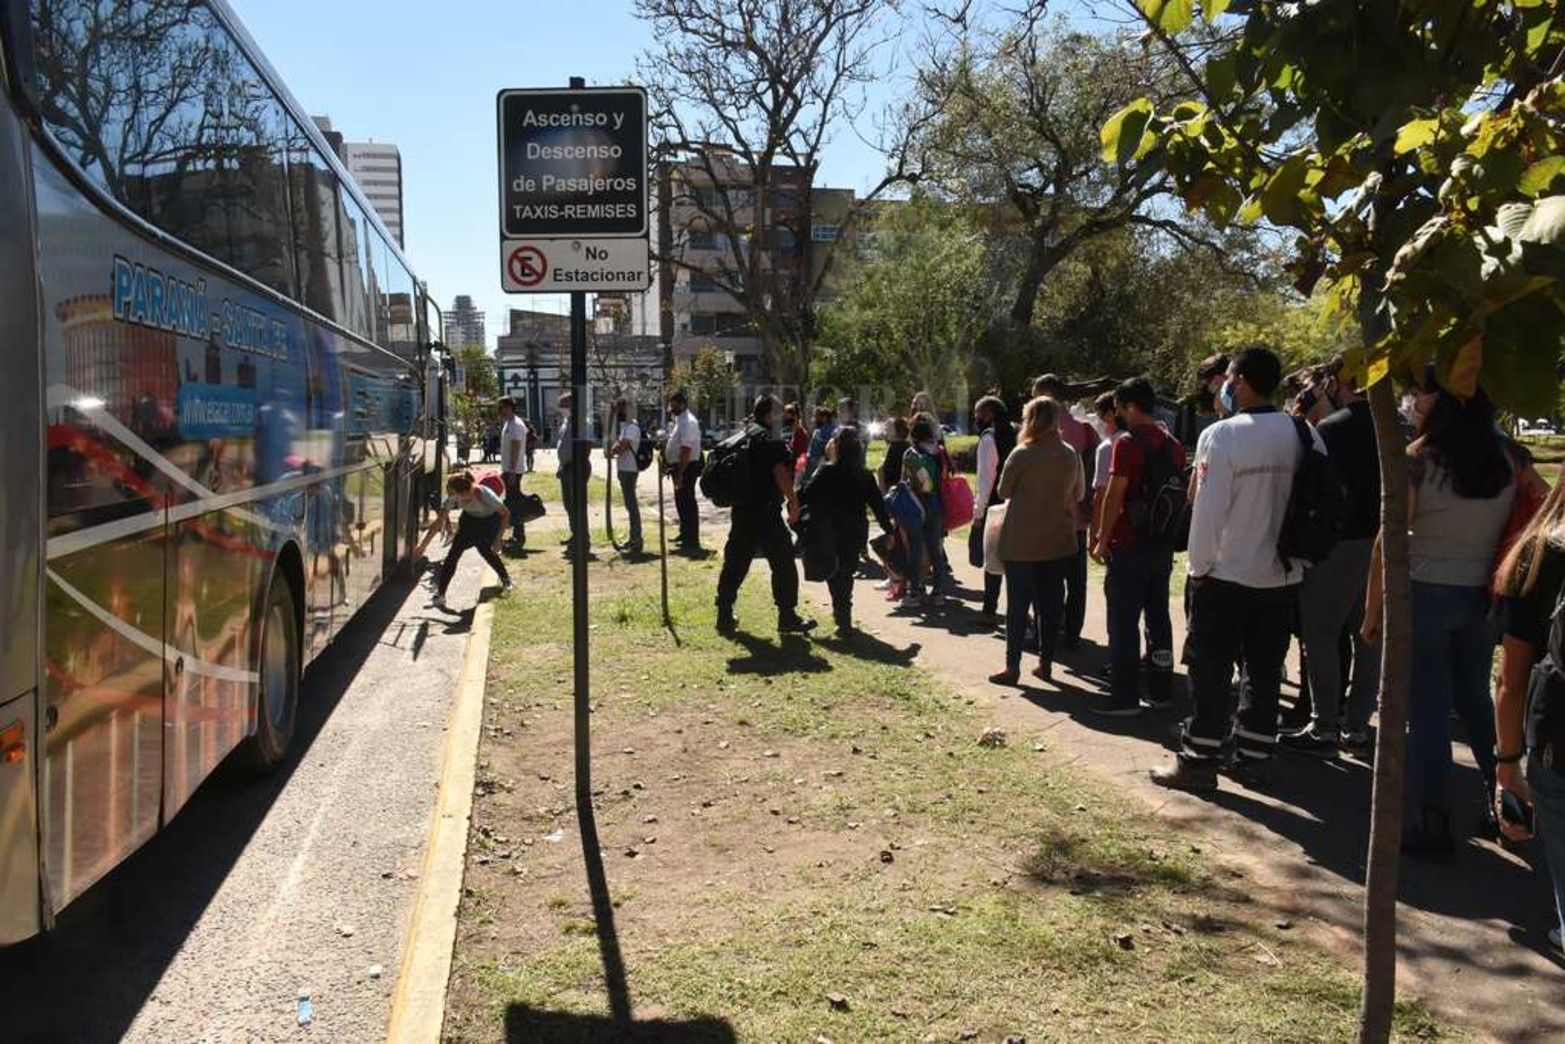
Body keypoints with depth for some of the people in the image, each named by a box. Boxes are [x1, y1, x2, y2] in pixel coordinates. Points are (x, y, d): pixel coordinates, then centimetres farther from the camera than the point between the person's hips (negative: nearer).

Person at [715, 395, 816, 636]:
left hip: (741, 510, 9)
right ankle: (787, 617, 3)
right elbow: (780, 473, -20)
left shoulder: (740, 437, 15)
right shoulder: (767, 439, -12)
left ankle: (725, 617, 13)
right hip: (765, 512, -9)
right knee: (783, 562, 0)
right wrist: (794, 500, -13)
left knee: (734, 563, 11)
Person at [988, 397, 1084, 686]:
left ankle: (1012, 665, 5)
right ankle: (1046, 662, 17)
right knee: (1051, 603, 12)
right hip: (1059, 541, 4)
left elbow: (1004, 491, -3)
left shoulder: (1021, 455, -14)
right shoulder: (1070, 455, 0)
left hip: (1021, 542, -4)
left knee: (1018, 605, 3)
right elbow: (1078, 493, 10)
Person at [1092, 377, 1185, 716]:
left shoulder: (1128, 443, -13)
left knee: (1123, 623, -2)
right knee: (1158, 618, 14)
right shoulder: (1173, 444, 9)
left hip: (1129, 545, -7)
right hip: (1163, 545, 8)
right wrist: (1169, 534, 19)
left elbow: (1114, 497, -15)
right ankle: (1160, 691, 20)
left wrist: (1103, 541, -8)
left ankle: (1124, 698, 0)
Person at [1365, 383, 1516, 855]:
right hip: (1482, 597, 5)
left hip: (1424, 593, -5)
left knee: (1426, 709, 3)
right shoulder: (1505, 457, 1)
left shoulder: (1419, 458, -14)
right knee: (1475, 700, 21)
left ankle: (1432, 824, 7)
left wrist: (1373, 605, -7)